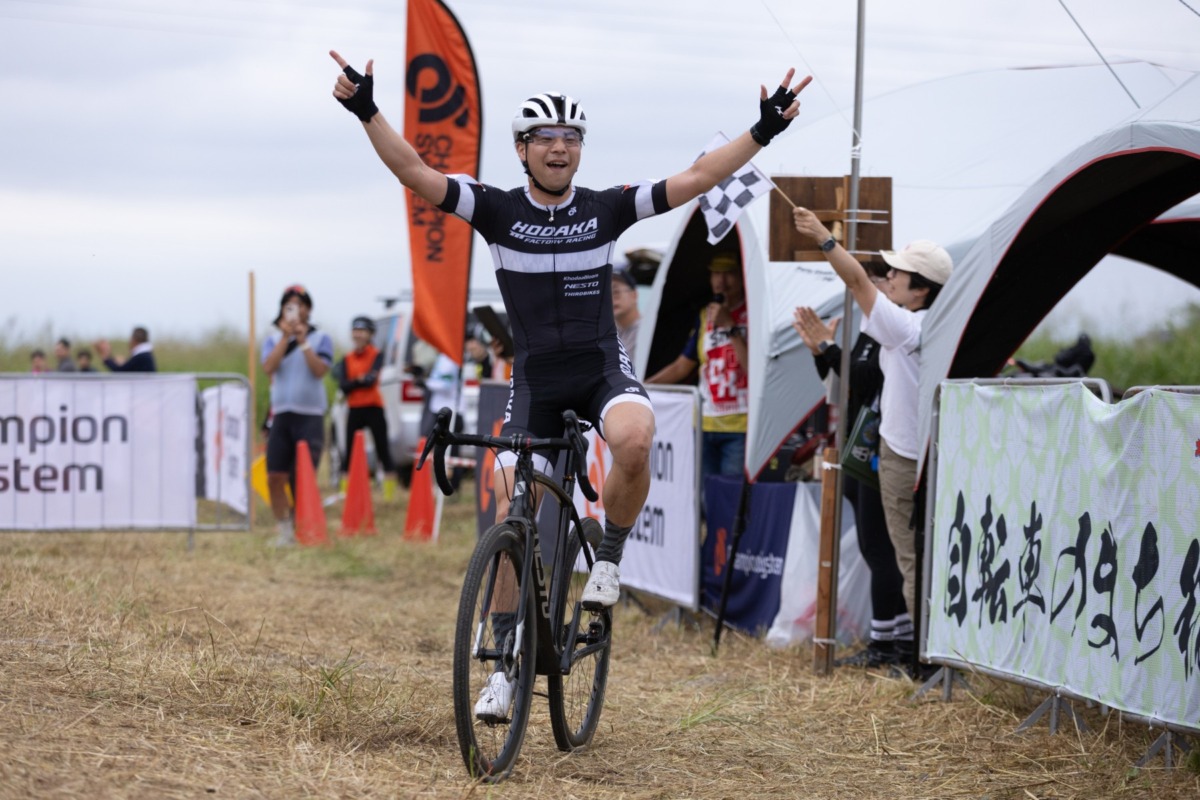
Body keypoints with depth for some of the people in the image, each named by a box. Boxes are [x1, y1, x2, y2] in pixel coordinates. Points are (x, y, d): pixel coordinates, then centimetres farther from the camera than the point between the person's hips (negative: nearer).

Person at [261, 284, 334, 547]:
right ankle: (284, 529, 8)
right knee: (275, 477, -2)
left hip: (310, 415, -3)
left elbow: (320, 370, -11)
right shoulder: (274, 340, 11)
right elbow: (269, 367, -7)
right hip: (281, 414, 3)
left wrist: (303, 342, -13)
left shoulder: (320, 338, 4)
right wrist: (286, 337, -11)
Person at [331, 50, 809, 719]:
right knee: (513, 519, -5)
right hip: (536, 380, 1)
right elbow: (416, 173, -11)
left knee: (635, 441, -35)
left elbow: (696, 179, -2)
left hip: (604, 369, -1)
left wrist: (764, 131, -9)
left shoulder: (608, 209, 0)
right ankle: (507, 668, 7)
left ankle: (610, 556, -7)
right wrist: (367, 112, -24)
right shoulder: (498, 211, -3)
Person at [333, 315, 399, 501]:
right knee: (350, 451, 0)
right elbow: (343, 386, -3)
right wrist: (360, 380, -13)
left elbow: (371, 379, -14)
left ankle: (390, 490, -2)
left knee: (383, 449, -3)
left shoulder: (376, 355, 0)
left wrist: (353, 383, -5)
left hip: (373, 408, -3)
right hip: (354, 409, 3)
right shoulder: (347, 359, 9)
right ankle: (345, 490, 1)